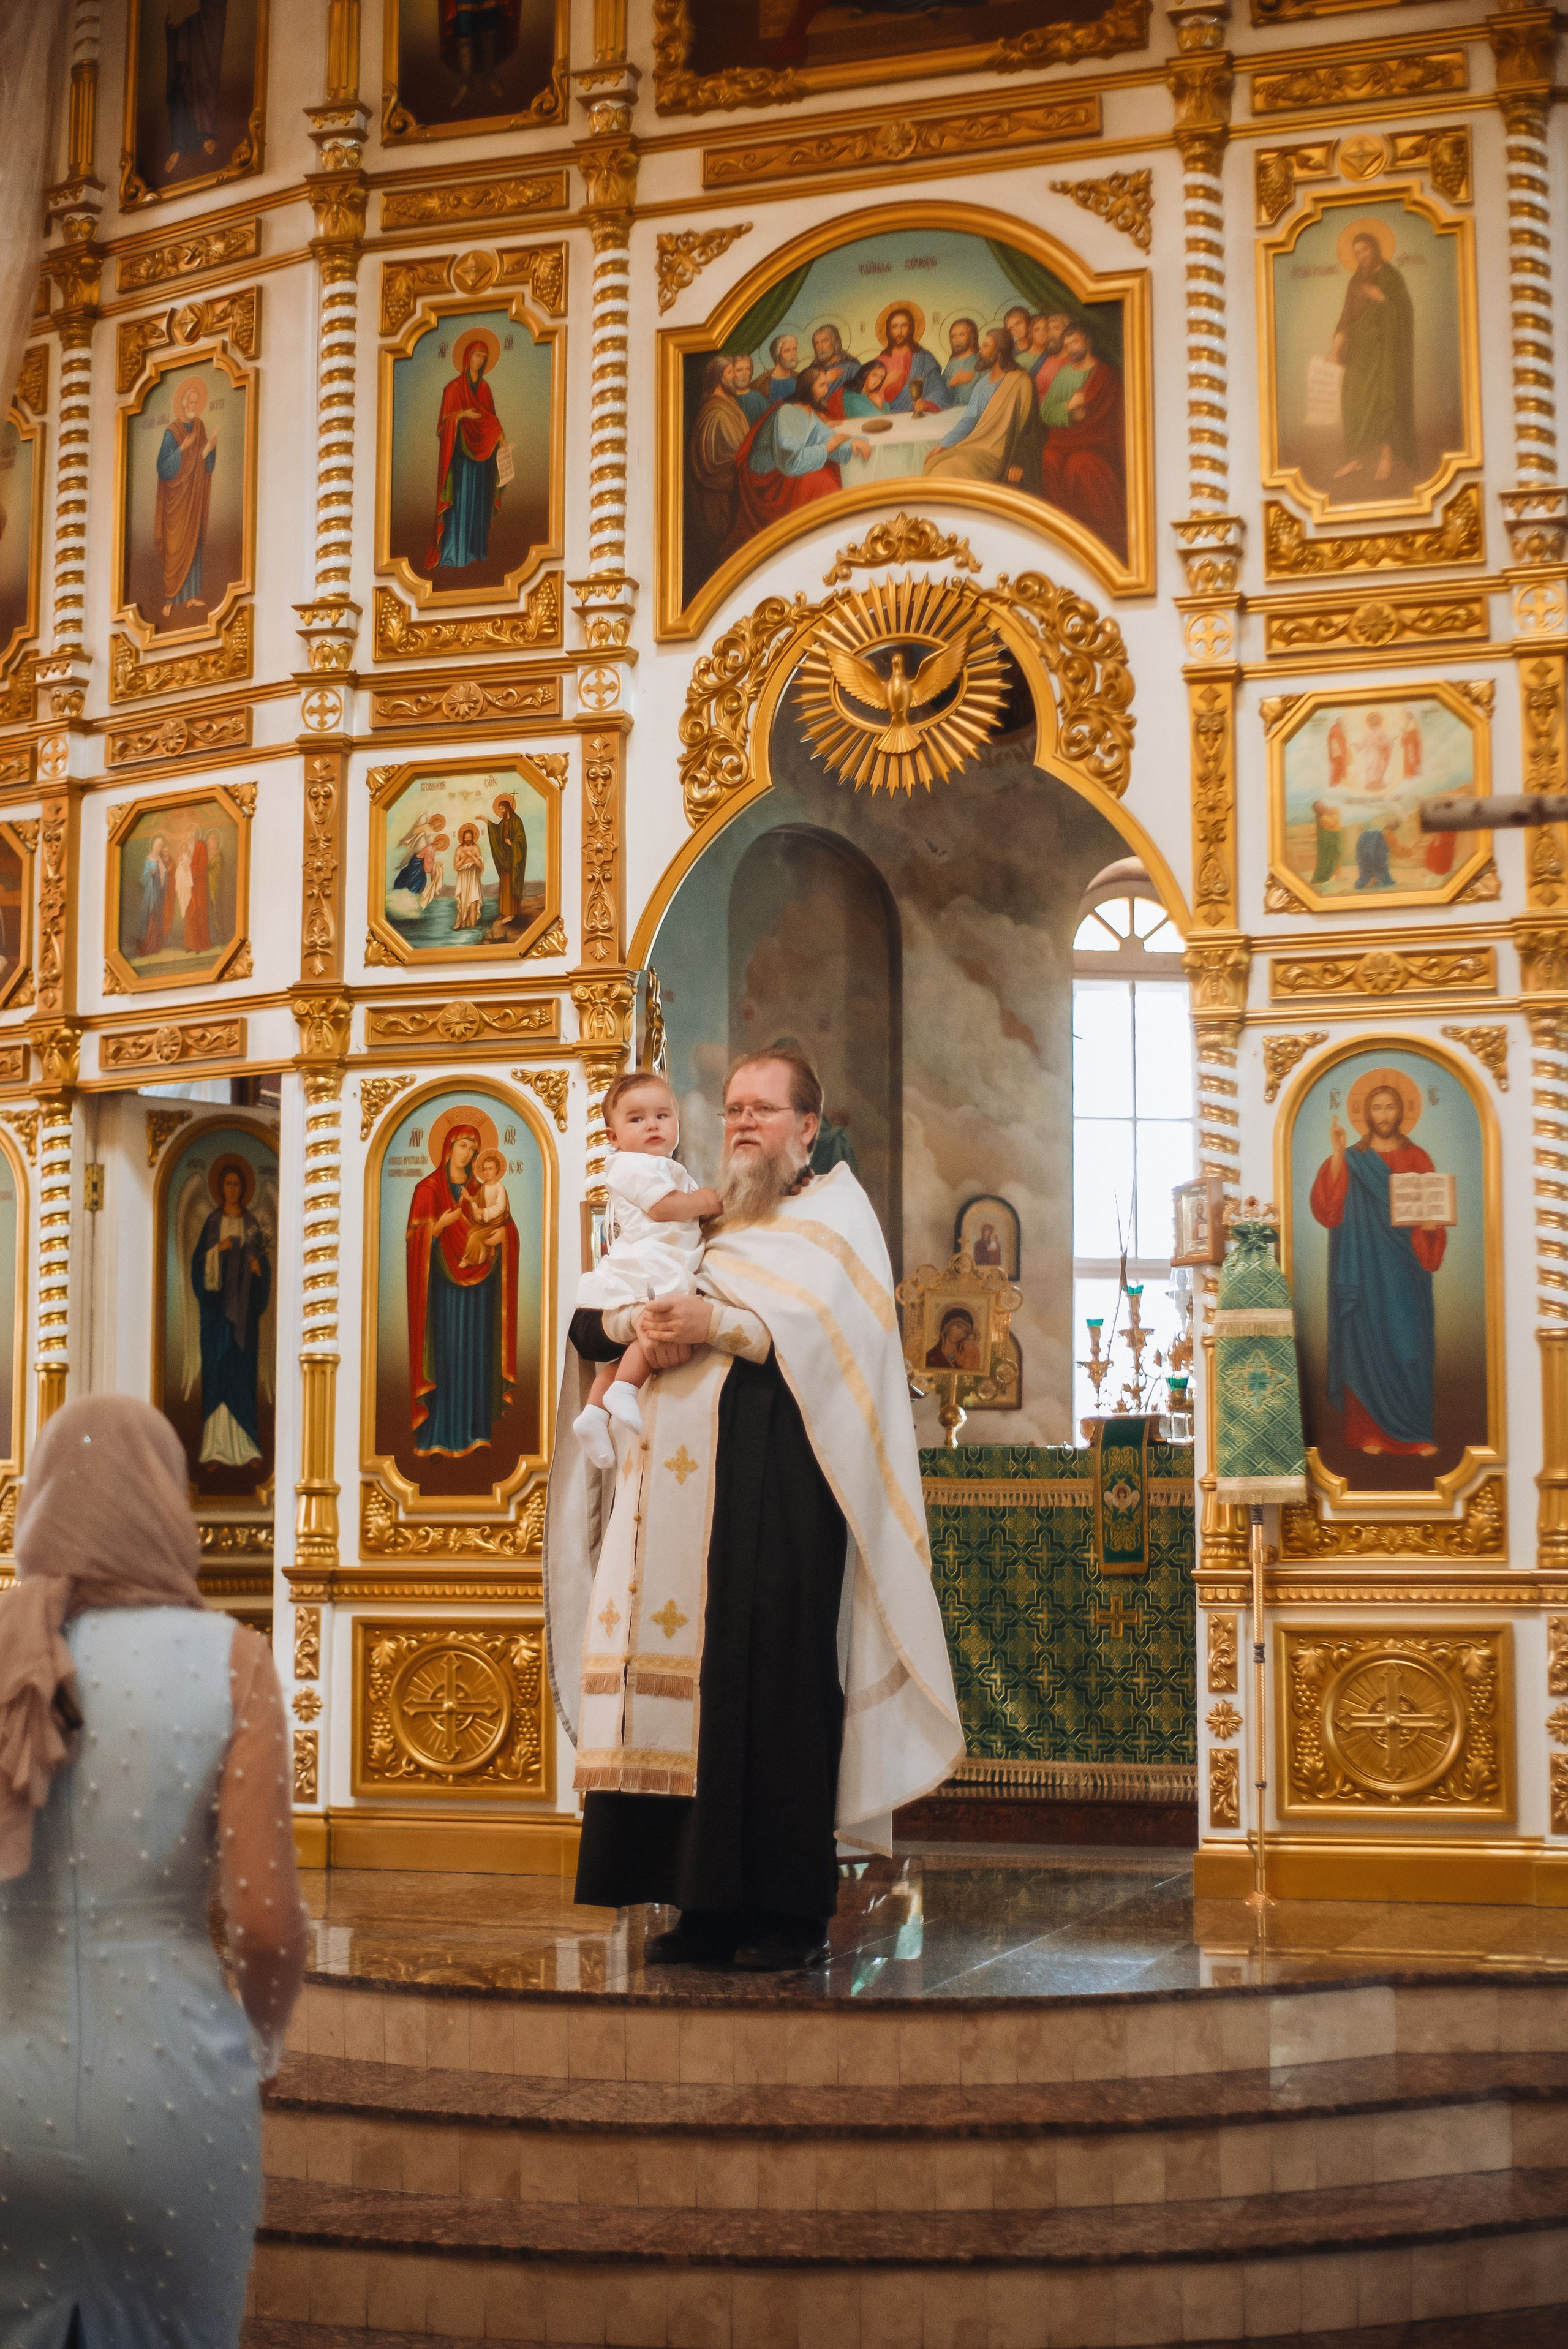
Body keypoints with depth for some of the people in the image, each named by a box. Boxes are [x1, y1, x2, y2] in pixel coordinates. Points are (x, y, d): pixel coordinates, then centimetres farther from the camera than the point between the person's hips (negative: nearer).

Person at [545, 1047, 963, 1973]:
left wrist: (716, 1324, -17)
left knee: (774, 1679, -10)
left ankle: (791, 1911, -5)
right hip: (680, 1492, 5)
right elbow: (587, 1323, 17)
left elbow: (826, 1332, -10)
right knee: (682, 1676, -2)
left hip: (779, 1490, -5)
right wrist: (637, 1322, -4)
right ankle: (708, 1905, 3)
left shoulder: (834, 1213, 8)